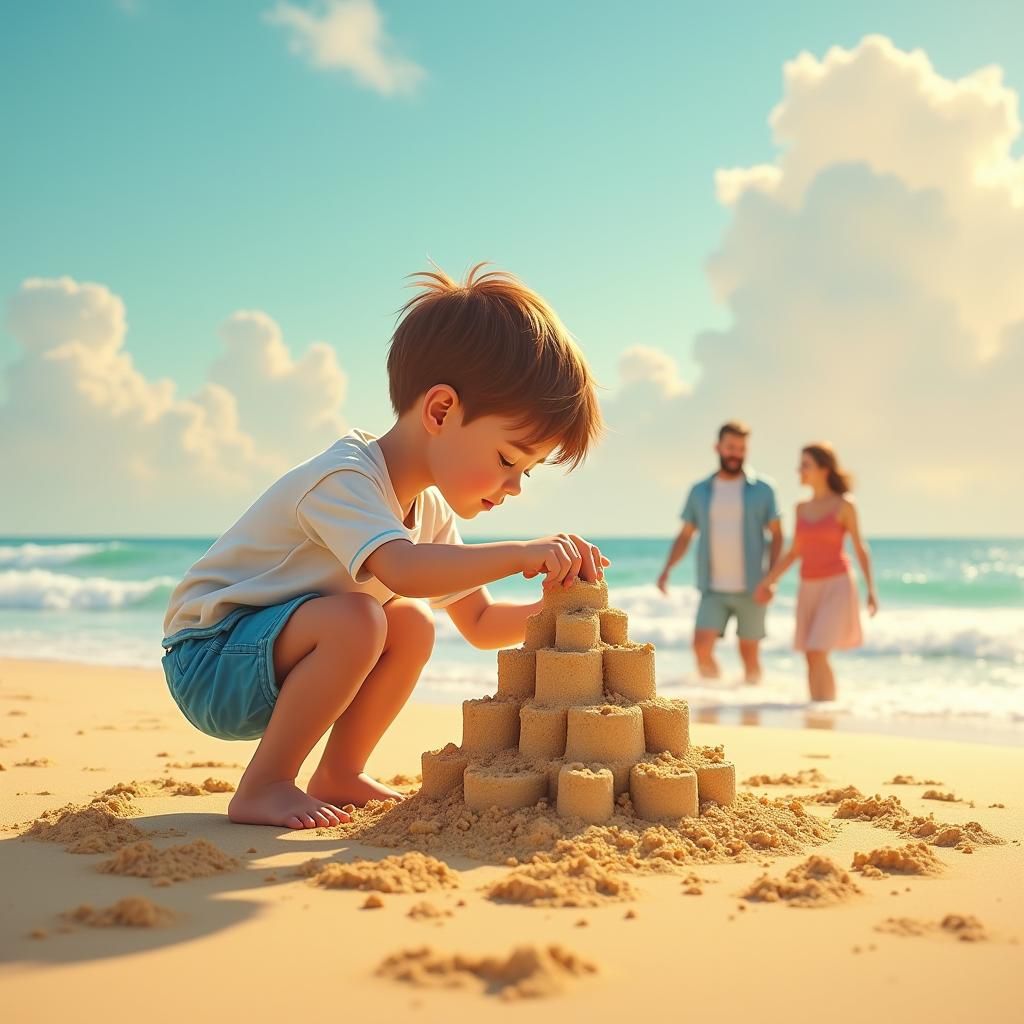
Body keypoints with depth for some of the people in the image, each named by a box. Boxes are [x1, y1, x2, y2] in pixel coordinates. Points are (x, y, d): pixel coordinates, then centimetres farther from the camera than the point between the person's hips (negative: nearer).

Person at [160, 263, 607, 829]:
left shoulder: (429, 508, 4)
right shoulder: (342, 479, -26)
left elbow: (480, 624, 9)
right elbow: (401, 569, -47)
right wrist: (520, 554, -46)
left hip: (273, 660, 9)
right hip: (208, 660, -9)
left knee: (413, 627, -1)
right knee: (354, 618, -31)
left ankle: (339, 774, 6)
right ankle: (262, 787, -18)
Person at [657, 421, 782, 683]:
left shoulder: (762, 489, 3)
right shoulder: (699, 491, 8)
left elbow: (776, 534, 4)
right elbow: (685, 536, 12)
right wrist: (667, 569, -3)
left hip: (750, 589, -1)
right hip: (713, 590, 1)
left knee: (749, 653, 3)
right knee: (702, 647, -13)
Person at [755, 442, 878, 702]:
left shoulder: (844, 505, -5)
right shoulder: (802, 508, 9)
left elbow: (860, 548, -2)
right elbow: (794, 552, 16)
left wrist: (871, 589, -8)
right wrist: (769, 580, 9)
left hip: (837, 585, -6)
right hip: (809, 588, 6)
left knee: (817, 655, -16)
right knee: (812, 660, 5)